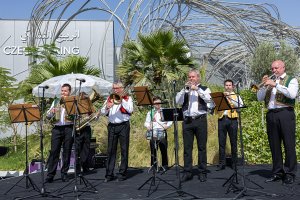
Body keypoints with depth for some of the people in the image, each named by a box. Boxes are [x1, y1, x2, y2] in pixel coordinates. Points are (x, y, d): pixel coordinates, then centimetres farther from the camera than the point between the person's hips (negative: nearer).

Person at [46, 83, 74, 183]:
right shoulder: (56, 101, 19)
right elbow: (48, 115, 15)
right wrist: (51, 112, -7)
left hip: (68, 128, -2)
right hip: (57, 128, 2)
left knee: (67, 152, 1)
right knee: (54, 151, -3)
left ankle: (64, 173, 10)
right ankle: (50, 174, -1)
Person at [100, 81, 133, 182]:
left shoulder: (127, 98, 6)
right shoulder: (110, 98, 14)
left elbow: (130, 110, -11)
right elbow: (102, 112, 7)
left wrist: (121, 99, -13)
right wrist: (107, 108, -14)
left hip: (123, 125, -2)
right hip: (112, 126, 3)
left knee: (124, 150, 0)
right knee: (110, 150, 1)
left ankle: (122, 173, 7)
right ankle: (109, 174, 5)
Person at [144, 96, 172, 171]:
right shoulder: (150, 113, 15)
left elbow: (170, 121, 7)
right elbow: (146, 122, 10)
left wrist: (167, 125, -13)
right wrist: (148, 126, -11)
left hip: (162, 133, -1)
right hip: (153, 133, 1)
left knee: (164, 150, 0)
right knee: (153, 151, 1)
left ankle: (164, 165, 10)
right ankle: (154, 166, 10)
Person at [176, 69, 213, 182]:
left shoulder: (204, 89, 10)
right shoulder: (184, 90, 16)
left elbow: (208, 99, -10)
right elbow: (178, 101, 1)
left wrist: (197, 89, -15)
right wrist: (185, 89, -8)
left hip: (200, 120, -2)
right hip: (187, 121, 2)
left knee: (202, 147, 1)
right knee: (187, 147, 2)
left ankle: (202, 172, 7)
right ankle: (187, 172, 7)